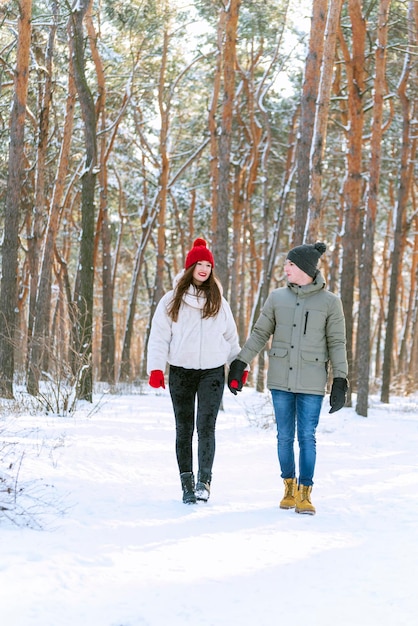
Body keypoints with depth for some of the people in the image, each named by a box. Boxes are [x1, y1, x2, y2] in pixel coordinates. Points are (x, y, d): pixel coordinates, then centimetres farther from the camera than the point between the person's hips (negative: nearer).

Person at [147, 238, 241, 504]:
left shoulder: (218, 301, 9)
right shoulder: (172, 300, 3)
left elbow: (231, 337, 16)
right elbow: (159, 335, 0)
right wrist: (156, 368, -10)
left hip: (212, 372, 0)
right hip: (181, 372, 0)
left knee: (206, 426, -12)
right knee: (184, 429, 5)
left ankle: (204, 481, -15)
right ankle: (187, 484, 11)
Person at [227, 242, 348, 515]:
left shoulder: (330, 301, -2)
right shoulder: (277, 297, 4)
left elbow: (337, 343, -1)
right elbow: (259, 334, 10)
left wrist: (341, 381, -5)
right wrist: (239, 364, 6)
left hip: (311, 383, -3)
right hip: (281, 380, 3)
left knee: (307, 437, -1)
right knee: (285, 437, 8)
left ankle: (305, 493, 9)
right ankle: (290, 488, 23)